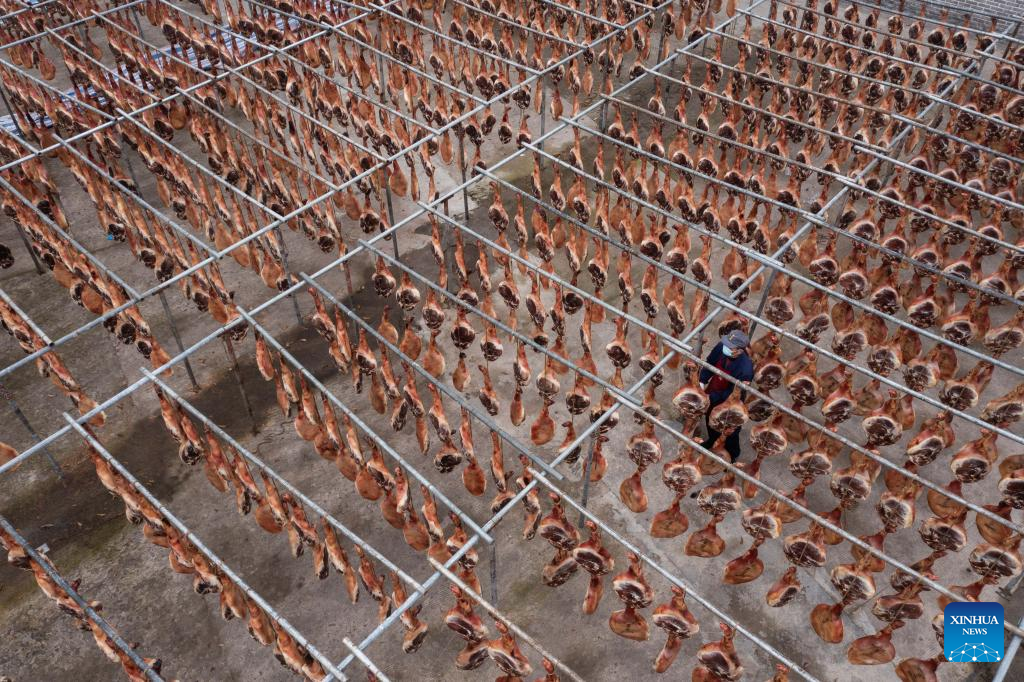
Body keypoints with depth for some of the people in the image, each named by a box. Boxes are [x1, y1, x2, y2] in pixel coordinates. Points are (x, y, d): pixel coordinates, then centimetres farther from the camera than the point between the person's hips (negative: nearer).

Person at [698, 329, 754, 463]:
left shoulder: (745, 368, -40)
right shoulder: (721, 347, -25)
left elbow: (735, 393, -30)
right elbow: (710, 363, -5)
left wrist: (711, 397, -28)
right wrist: (702, 381, -14)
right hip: (713, 393, 6)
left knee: (730, 431, 21)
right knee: (710, 419, 32)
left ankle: (733, 455, 51)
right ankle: (712, 441, 64)